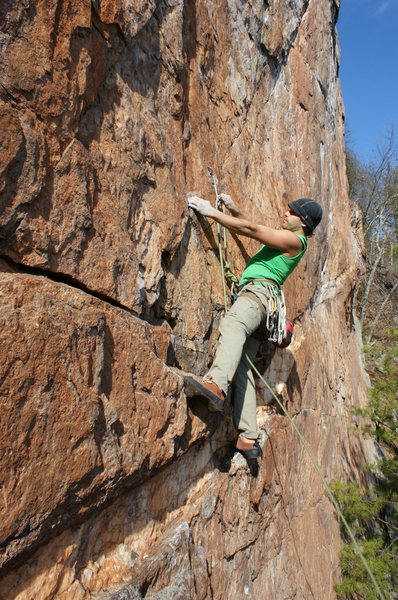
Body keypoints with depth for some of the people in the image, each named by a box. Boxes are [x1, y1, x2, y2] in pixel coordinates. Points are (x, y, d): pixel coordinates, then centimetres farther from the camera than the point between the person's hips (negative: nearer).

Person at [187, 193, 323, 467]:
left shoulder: (294, 239, 2)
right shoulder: (285, 239, 32)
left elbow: (251, 229, -5)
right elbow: (252, 228, 40)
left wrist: (211, 212, -2)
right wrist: (233, 209, 27)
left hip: (260, 291, -10)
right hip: (255, 294, 10)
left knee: (232, 323, -42)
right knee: (243, 367, -3)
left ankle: (217, 384, -69)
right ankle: (249, 439, -9)